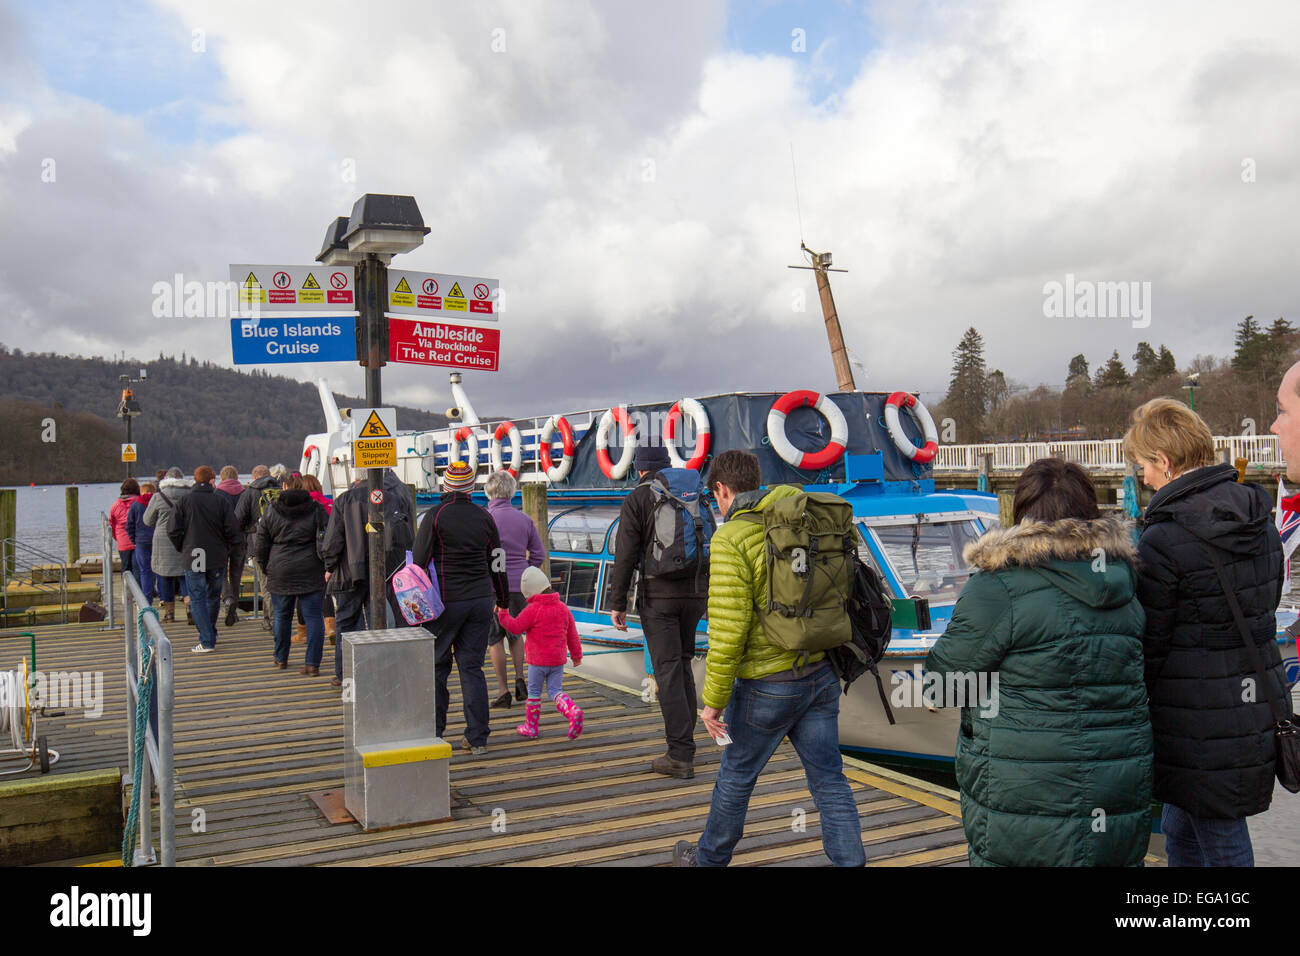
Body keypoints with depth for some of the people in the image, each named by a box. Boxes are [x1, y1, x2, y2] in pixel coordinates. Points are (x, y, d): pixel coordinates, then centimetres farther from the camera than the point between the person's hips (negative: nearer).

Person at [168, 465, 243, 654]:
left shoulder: (185, 501, -5)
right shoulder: (221, 500, -4)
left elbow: (174, 531, -4)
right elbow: (233, 530, -6)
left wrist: (183, 549, 11)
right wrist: (226, 549, 10)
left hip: (193, 558, -1)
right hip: (217, 558, 2)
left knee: (197, 599, 3)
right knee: (213, 597, 17)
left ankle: (206, 641, -5)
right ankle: (210, 636, 28)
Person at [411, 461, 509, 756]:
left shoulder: (435, 515, -7)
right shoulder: (484, 517, 5)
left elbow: (419, 560, -8)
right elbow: (497, 562, 11)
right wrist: (503, 599, 23)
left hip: (446, 601, -4)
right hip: (481, 599, 4)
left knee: (435, 666, 10)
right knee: (472, 667, 7)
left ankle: (433, 733, 15)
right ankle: (477, 739, 7)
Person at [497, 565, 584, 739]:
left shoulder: (532, 610, -14)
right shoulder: (563, 608, 6)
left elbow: (516, 627, -12)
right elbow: (572, 635, 11)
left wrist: (503, 614, 2)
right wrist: (576, 655, 21)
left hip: (538, 661, -5)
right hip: (558, 660, 5)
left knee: (534, 692, 9)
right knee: (555, 691, 10)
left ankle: (531, 727, 18)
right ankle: (573, 711, -15)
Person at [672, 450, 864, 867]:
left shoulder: (731, 538, -15)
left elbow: (728, 626, -21)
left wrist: (714, 700, -13)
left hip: (768, 685, -5)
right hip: (822, 675, 6)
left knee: (736, 775, 15)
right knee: (829, 778, 11)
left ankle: (709, 858, 35)